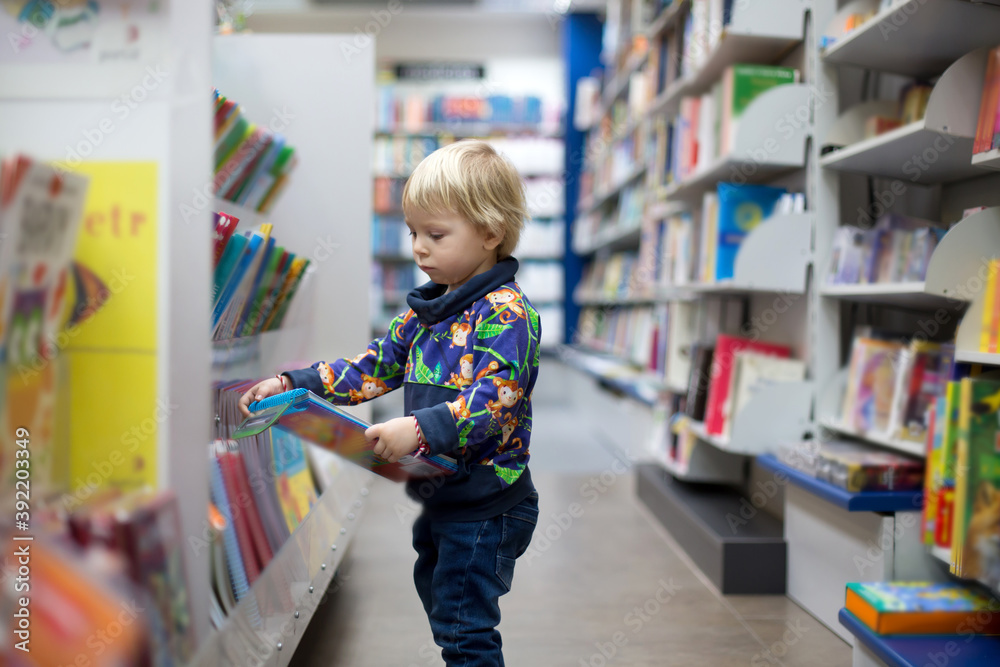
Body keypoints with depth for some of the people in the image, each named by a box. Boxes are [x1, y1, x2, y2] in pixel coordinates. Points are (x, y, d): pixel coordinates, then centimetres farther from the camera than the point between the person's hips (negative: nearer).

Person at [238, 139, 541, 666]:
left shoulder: (506, 314, -19)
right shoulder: (426, 310, 7)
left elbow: (491, 404, -29)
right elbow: (373, 368, 12)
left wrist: (420, 429, -41)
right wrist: (291, 384, 4)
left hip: (486, 506, -9)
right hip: (439, 496, 9)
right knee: (438, 602, 25)